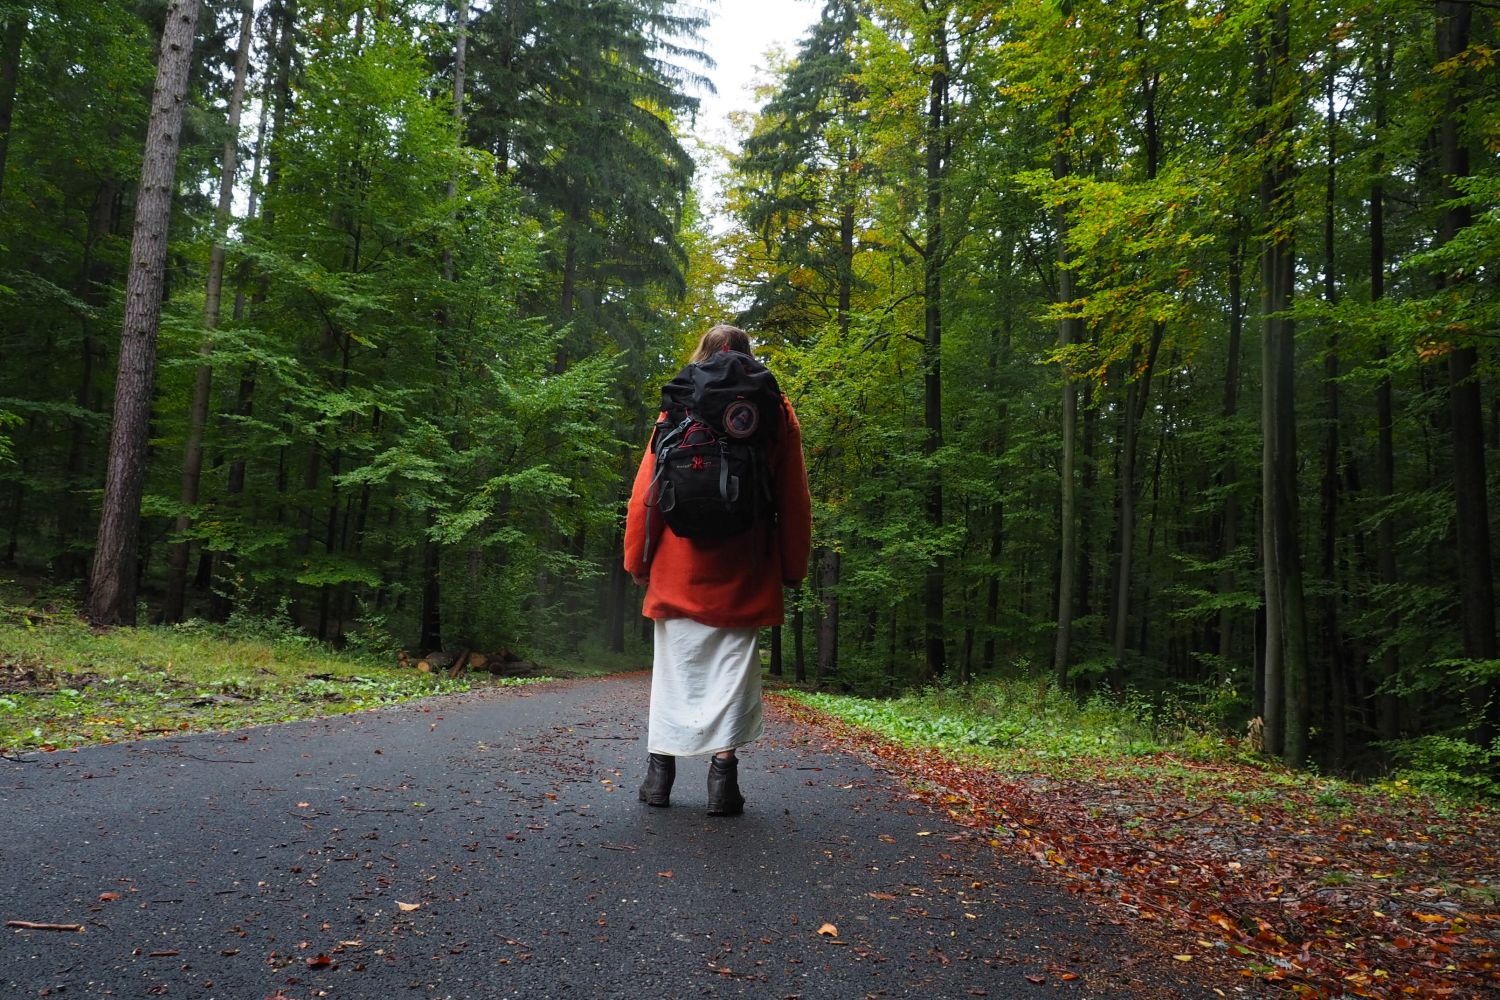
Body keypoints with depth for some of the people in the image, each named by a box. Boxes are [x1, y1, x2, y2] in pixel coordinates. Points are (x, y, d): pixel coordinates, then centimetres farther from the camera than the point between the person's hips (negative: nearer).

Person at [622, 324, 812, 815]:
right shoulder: (777, 413, 5)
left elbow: (646, 489, 2)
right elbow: (793, 499, 3)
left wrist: (637, 558, 8)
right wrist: (792, 566, 7)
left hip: (679, 566, 1)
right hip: (743, 571, 0)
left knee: (675, 665, 9)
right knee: (733, 668, 4)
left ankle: (659, 772, 13)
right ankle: (723, 773, 0)